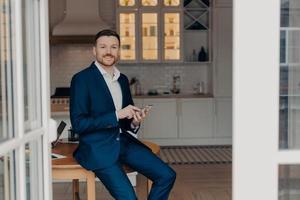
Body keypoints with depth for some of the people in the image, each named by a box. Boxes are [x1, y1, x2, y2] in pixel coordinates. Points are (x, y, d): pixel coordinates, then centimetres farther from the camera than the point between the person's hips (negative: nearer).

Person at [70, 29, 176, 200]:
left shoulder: (123, 80, 13)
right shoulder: (82, 79, -8)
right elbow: (78, 124, -15)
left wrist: (135, 122, -4)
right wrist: (117, 115, -20)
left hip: (123, 141, 7)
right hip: (98, 147, -6)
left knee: (167, 175, -4)